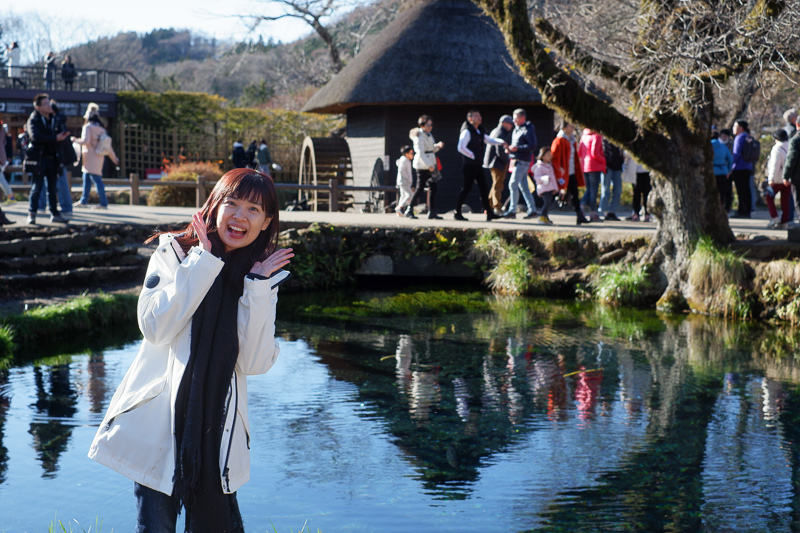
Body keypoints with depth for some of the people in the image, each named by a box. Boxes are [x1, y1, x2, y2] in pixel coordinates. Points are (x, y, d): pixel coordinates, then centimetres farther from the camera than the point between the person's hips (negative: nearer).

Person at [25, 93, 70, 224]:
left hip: (52, 158, 6)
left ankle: (54, 213, 14)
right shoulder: (33, 120, -5)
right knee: (37, 186, -4)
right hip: (39, 158, -6)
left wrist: (62, 136, -12)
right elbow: (35, 136, -20)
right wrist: (54, 139, -21)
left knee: (53, 187, 9)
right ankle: (32, 214, 3)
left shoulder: (54, 120, 15)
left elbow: (62, 134, 13)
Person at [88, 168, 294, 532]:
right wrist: (202, 262, -15)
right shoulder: (175, 252, 0)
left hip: (218, 431, 2)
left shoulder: (265, 276, 5)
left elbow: (254, 362, -7)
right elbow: (156, 327, -17)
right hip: (159, 421, -2)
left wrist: (258, 287, -13)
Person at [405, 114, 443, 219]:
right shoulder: (419, 137, -12)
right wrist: (429, 165, -24)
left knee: (433, 187, 4)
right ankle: (409, 210, 3)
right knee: (420, 188, -6)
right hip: (422, 165, -8)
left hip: (429, 165, 9)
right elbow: (420, 153, -20)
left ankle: (432, 212, 6)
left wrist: (438, 146, 2)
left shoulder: (429, 135, 15)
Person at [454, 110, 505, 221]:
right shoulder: (467, 132, -11)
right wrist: (473, 156, -15)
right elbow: (460, 148, -20)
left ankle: (489, 213, 8)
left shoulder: (480, 132, 16)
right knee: (466, 188, -5)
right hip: (469, 165, -9)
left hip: (478, 165, 9)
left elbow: (490, 140, 22)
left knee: (483, 188, 6)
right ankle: (457, 213, 2)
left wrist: (501, 142, 4)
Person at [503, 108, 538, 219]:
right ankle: (532, 209, 13)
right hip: (517, 160, 9)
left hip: (522, 161, -9)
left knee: (513, 184, -10)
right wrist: (510, 149, 6)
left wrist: (517, 148, -22)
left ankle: (512, 210, -8)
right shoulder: (516, 129, 18)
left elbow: (532, 146, -17)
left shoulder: (528, 130, -10)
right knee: (523, 186, 9)